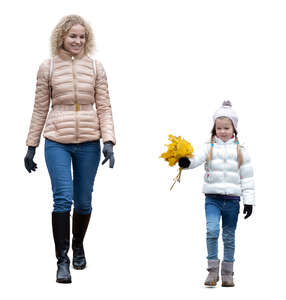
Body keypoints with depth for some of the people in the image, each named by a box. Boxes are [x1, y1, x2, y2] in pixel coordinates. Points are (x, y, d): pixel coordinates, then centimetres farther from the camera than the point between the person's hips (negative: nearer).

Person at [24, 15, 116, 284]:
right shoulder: (47, 67, 3)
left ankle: (78, 246, 34)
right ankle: (62, 260, -2)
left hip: (89, 143, 2)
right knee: (63, 198, -11)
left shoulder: (95, 68, 5)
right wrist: (31, 146, 7)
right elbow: (40, 109, 7)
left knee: (83, 201, 10)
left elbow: (104, 107, 3)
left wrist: (108, 141, -8)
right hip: (57, 142, -1)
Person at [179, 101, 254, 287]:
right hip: (212, 198, -1)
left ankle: (227, 273, 19)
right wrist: (186, 162, -38)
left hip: (232, 199, 1)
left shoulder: (240, 151, 5)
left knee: (229, 237, 8)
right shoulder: (210, 148, 3)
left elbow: (247, 177, 5)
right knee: (212, 231, -17)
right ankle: (213, 270, -6)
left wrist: (249, 201, 0)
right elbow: (197, 159, -15)